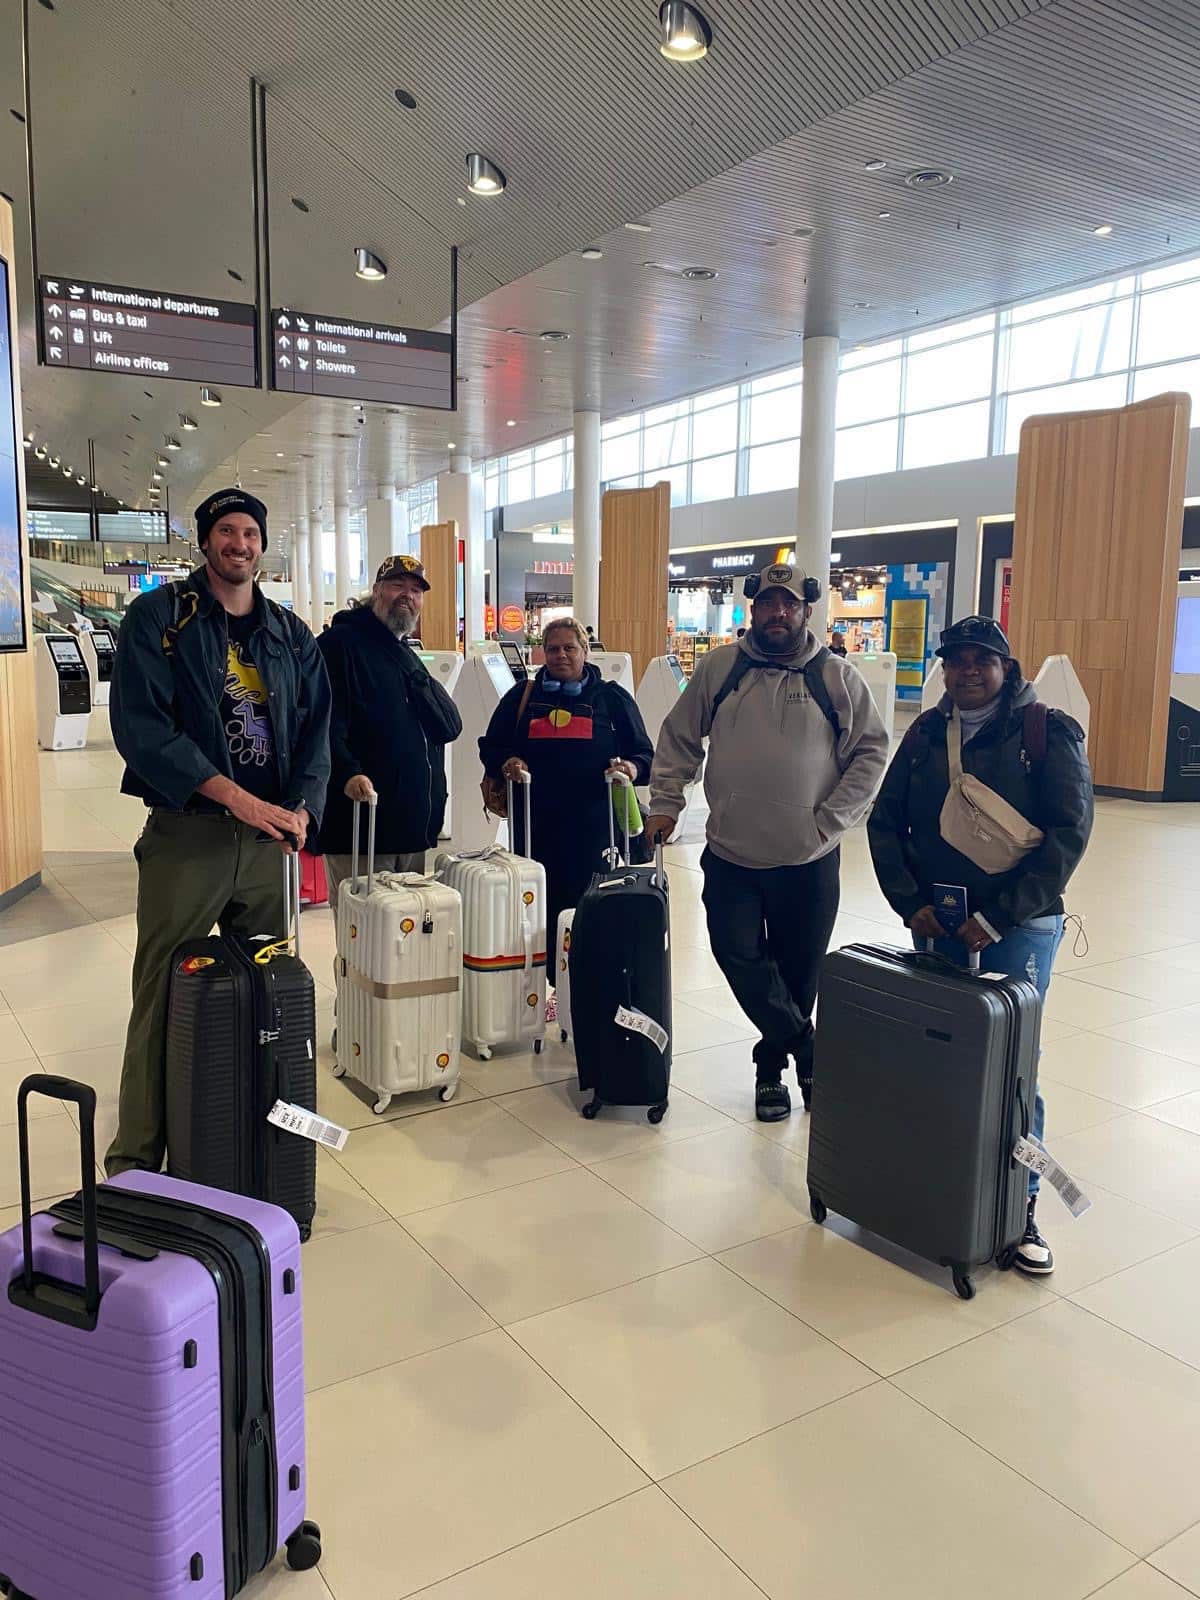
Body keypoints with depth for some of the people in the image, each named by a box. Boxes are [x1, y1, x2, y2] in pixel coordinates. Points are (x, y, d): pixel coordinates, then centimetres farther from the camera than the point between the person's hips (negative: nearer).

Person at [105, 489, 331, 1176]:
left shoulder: (292, 635, 14)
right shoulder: (159, 617, 0)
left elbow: (316, 729, 12)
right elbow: (139, 725, -11)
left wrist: (301, 808, -7)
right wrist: (234, 795, -19)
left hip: (268, 837, 4)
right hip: (185, 835, -4)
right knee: (163, 996, 0)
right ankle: (136, 1161, 11)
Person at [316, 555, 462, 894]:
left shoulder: (408, 654, 21)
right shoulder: (340, 643, -5)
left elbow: (451, 726, 13)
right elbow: (325, 723, -19)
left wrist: (416, 678, -1)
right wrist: (347, 774, -33)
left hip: (415, 828, 8)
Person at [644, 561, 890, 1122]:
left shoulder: (838, 678, -1)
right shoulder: (719, 667, 3)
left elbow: (870, 753, 1)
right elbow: (679, 740, 9)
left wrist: (831, 820, -7)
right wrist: (664, 803, 1)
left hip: (809, 860, -1)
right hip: (730, 855, 1)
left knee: (799, 969, 10)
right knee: (739, 956, -5)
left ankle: (773, 1063, 32)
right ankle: (807, 1052, 14)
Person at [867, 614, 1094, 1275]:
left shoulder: (1047, 733, -6)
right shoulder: (926, 735, 7)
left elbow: (1069, 832, -11)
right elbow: (885, 820, 8)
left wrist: (998, 916, -16)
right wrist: (911, 903, -4)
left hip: (1019, 928, -4)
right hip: (937, 923, 4)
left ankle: (1021, 1204, 11)